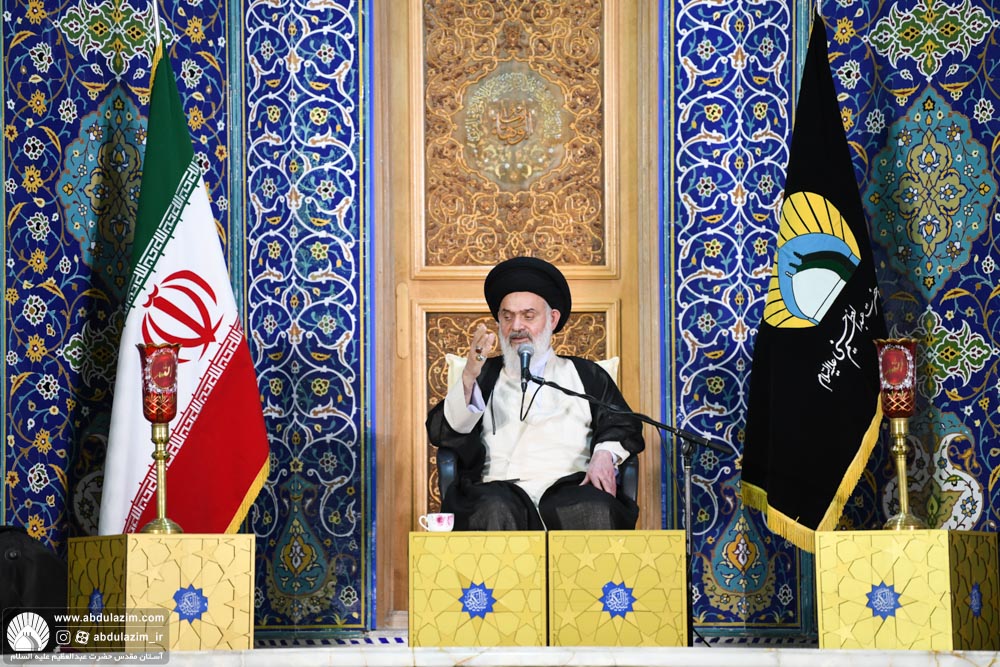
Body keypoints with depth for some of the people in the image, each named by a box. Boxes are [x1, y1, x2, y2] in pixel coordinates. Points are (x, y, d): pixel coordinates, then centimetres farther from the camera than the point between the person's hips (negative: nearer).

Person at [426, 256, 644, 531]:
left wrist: (605, 455, -8)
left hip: (571, 485, 1)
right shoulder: (486, 376, 24)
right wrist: (469, 377, -9)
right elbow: (441, 432, 9)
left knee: (596, 510, -35)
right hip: (499, 488, -1)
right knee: (495, 513, -37)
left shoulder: (585, 375, 27)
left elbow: (622, 426, 16)